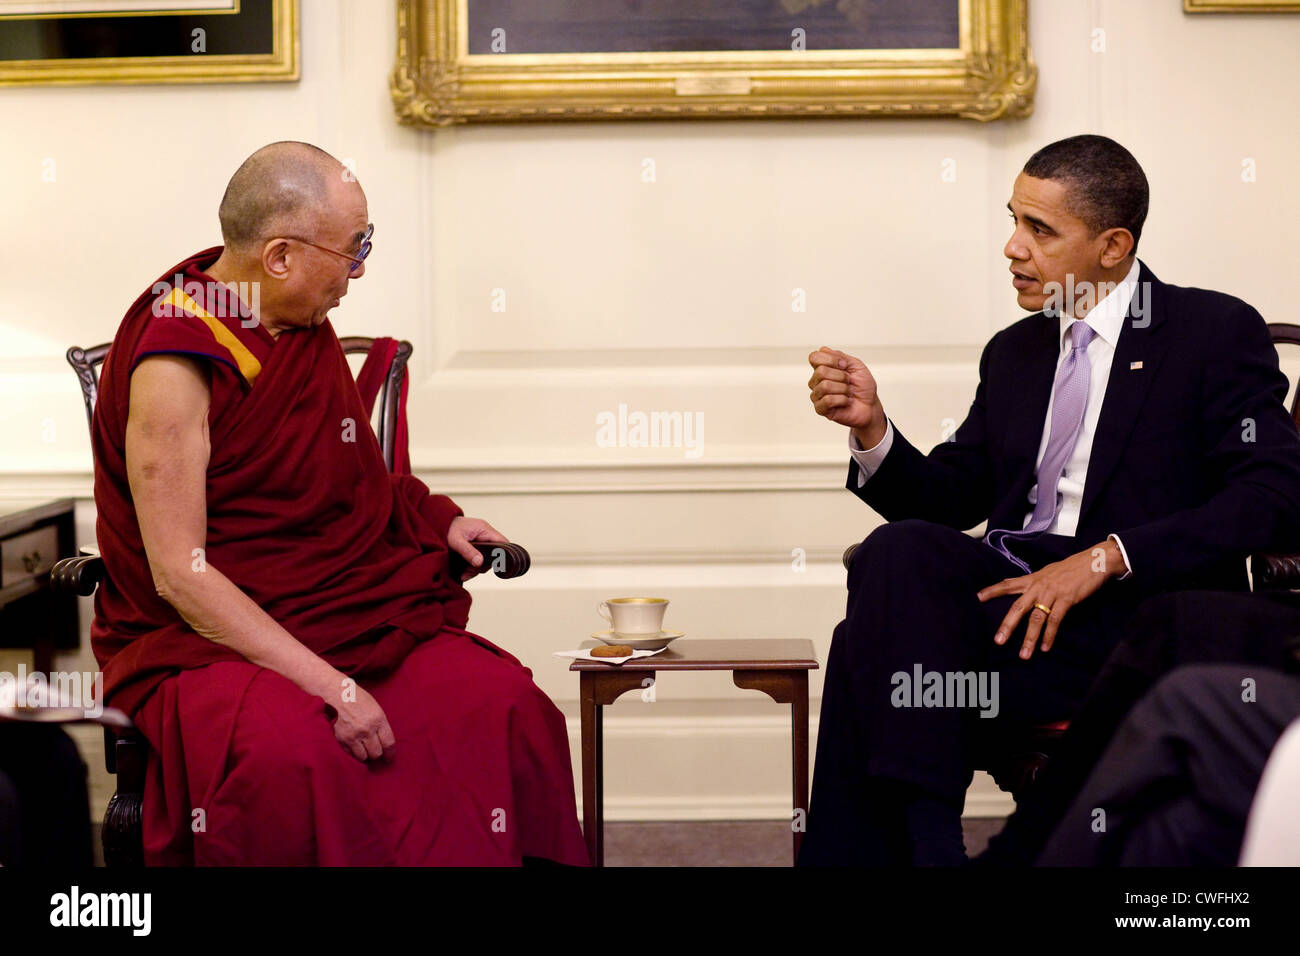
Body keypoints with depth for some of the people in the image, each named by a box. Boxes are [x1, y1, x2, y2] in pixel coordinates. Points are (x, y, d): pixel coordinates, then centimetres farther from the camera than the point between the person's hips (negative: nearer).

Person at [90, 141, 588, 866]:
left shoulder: (308, 326, 10)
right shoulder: (174, 361, -15)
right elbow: (179, 574, -19)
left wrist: (440, 524, 12)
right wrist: (328, 686, -24)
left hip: (343, 613, 7)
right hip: (204, 640, -7)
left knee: (502, 700, -21)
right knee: (290, 752, -39)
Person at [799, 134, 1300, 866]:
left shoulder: (1217, 333, 3)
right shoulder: (1014, 352, 22)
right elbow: (949, 499, 20)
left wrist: (1103, 559, -17)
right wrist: (873, 427, 0)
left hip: (1136, 614, -6)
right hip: (1012, 586, 6)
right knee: (901, 551, -29)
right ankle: (922, 842, -27)